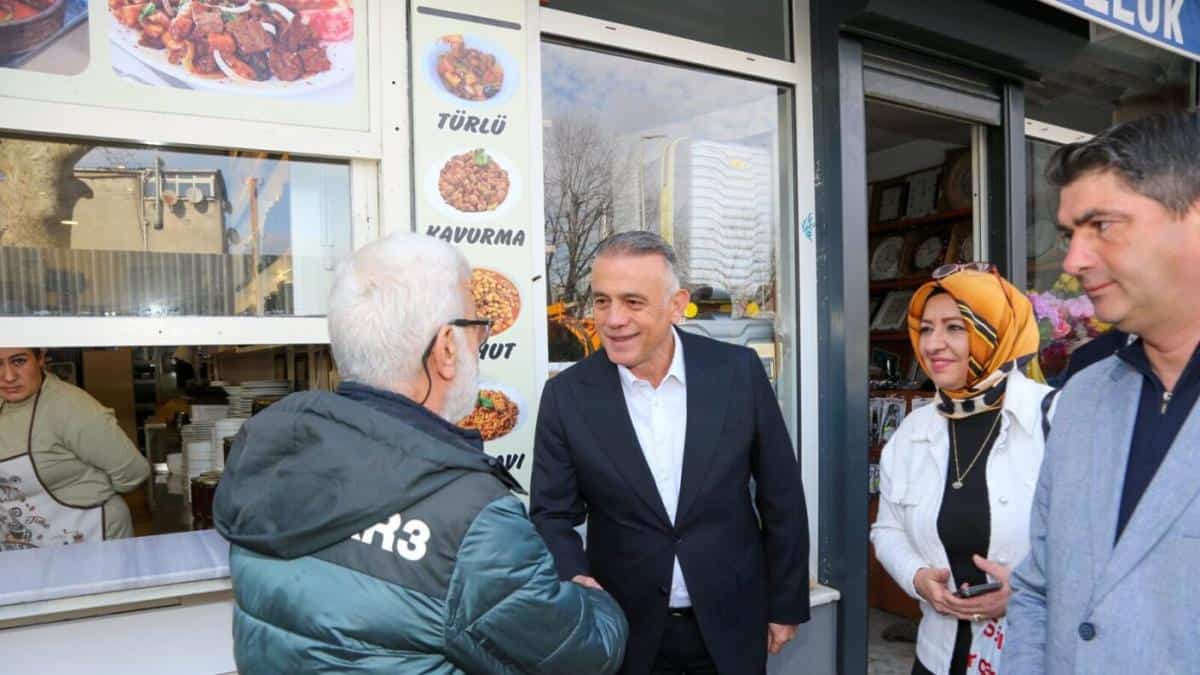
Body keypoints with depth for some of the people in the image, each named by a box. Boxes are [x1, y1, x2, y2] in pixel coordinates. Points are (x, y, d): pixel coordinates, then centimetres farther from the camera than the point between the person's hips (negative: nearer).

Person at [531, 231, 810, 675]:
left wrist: (786, 604, 3)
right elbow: (552, 514, -5)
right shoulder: (567, 395, -11)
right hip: (623, 628, 0)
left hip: (730, 622, 1)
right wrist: (574, 579, -25)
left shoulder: (739, 371, -11)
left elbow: (781, 496, -2)